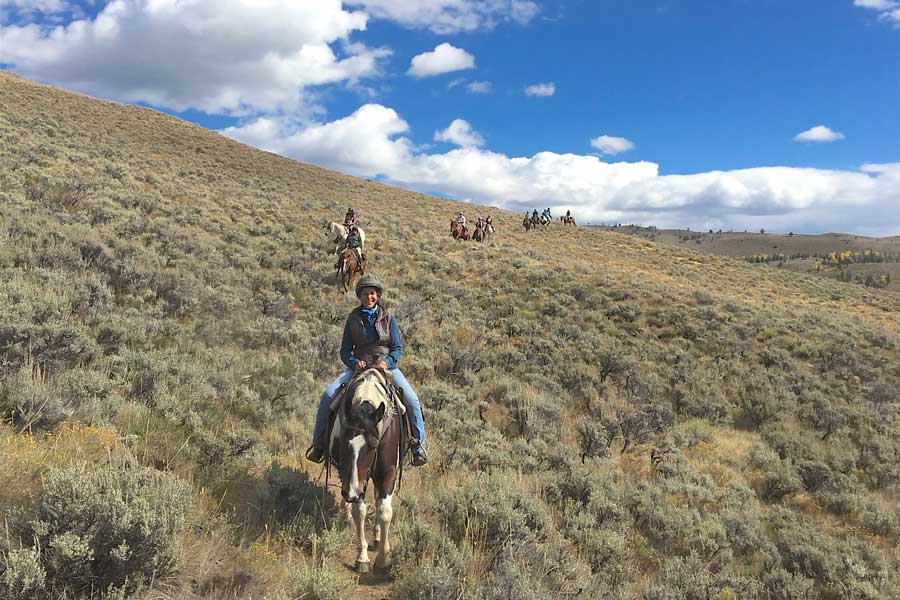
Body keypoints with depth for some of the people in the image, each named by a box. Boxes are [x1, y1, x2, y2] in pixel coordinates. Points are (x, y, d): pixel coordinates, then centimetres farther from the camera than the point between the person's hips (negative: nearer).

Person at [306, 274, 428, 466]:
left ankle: (418, 445, -5)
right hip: (358, 366, 1)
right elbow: (344, 351, 6)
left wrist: (387, 362, -19)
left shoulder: (388, 319, 4)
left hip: (386, 365, -1)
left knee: (412, 400, -21)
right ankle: (319, 443, -4)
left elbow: (398, 349, 1)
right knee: (328, 396, -19)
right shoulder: (353, 319, 6)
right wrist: (355, 363, -15)